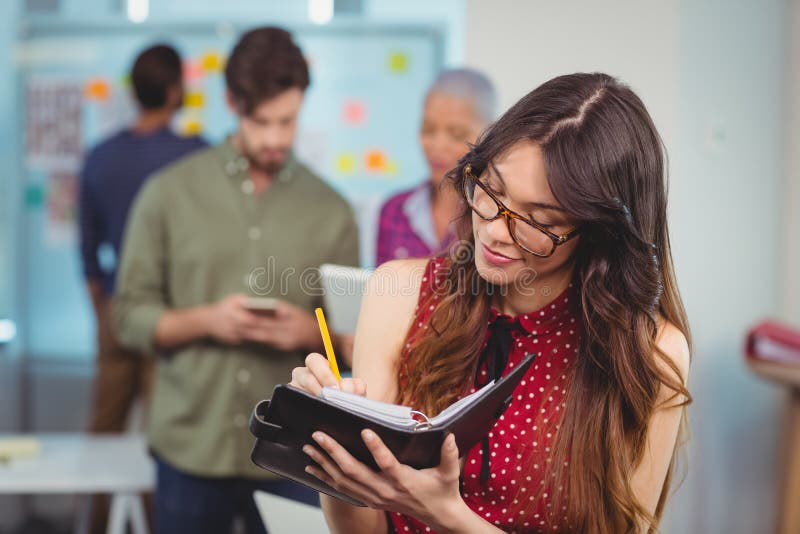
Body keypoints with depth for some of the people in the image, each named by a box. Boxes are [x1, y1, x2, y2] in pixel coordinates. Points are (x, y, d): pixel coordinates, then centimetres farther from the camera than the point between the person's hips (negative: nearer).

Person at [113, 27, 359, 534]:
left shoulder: (331, 211, 4)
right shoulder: (170, 192, 2)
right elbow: (131, 316, 2)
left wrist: (312, 334, -14)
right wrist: (205, 321, -15)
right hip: (191, 448, 0)